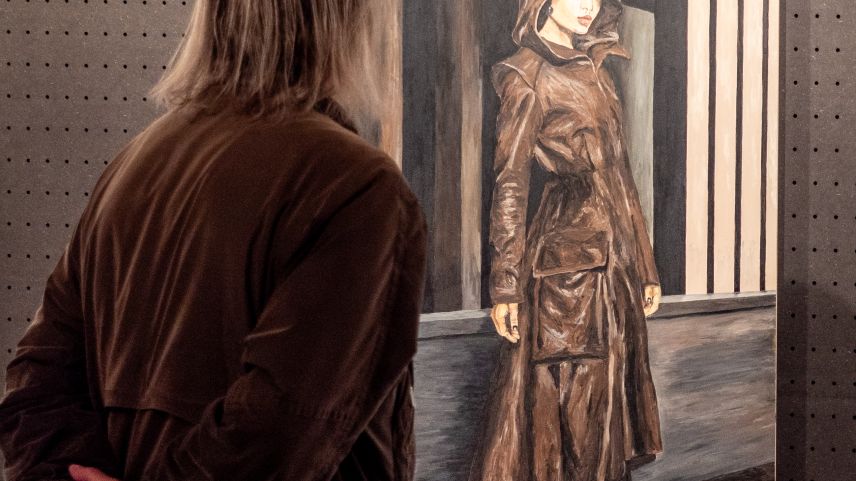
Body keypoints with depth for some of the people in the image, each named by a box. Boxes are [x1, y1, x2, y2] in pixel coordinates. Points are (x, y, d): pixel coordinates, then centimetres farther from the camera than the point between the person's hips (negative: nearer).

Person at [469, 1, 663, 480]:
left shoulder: (595, 68, 16)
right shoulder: (528, 75, -6)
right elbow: (510, 183, -9)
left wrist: (645, 267, 17)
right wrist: (506, 284, -14)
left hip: (614, 258, 8)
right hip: (567, 255, -8)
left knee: (605, 396, 9)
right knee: (561, 401, -6)